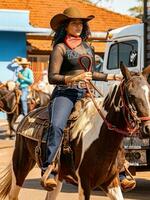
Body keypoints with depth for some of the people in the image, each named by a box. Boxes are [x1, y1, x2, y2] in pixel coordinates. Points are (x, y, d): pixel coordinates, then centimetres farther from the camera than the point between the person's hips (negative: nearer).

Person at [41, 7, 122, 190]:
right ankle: (47, 171, -37)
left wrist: (110, 77, 27)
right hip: (65, 94, -6)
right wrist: (74, 79, -19)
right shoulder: (60, 48, 0)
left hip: (85, 94, 7)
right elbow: (52, 77, -6)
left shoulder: (86, 47, 19)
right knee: (57, 126, -33)